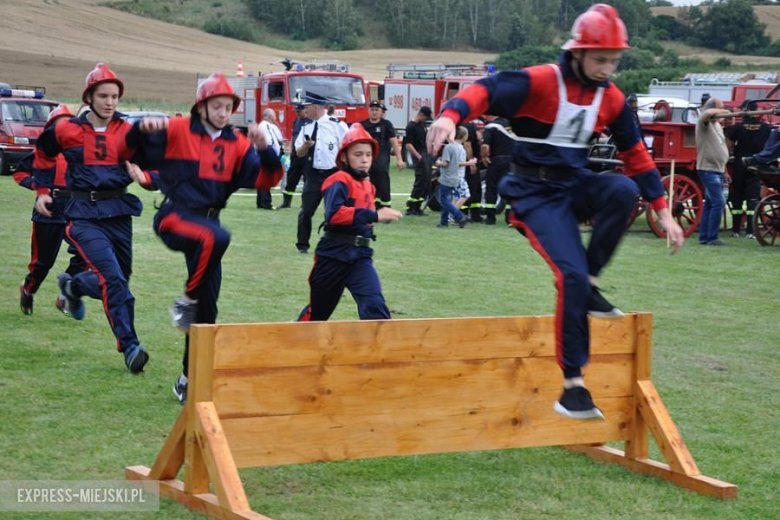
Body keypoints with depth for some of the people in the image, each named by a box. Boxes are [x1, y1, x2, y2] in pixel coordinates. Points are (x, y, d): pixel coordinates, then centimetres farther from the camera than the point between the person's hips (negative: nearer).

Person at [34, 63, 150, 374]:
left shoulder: (128, 132, 2)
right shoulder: (67, 131, 0)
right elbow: (43, 156, 19)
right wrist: (43, 191, 15)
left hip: (119, 211, 4)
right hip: (84, 214, -4)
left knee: (119, 280, 14)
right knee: (113, 279, -19)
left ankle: (73, 285, 45)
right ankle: (130, 347, -14)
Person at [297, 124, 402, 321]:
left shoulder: (367, 185, 11)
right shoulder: (340, 181, -13)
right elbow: (334, 214, -32)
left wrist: (382, 215, 9)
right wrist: (374, 215, -36)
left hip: (360, 255, 5)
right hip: (334, 254, -5)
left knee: (375, 306, -17)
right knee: (318, 309, 13)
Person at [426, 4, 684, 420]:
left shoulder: (611, 98, 4)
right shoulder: (541, 82, -13)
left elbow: (635, 155, 13)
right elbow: (486, 90, -26)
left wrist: (662, 210, 11)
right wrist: (452, 115, -48)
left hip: (576, 185, 5)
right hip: (538, 194, -5)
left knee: (623, 190, -29)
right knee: (572, 276, -22)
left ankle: (589, 285, -11)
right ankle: (572, 384, -12)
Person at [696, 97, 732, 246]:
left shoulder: (717, 124, 17)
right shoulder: (704, 123, -9)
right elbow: (708, 113, -34)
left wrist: (724, 169, 20)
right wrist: (724, 111, -21)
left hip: (717, 170, 9)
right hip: (708, 169, -9)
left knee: (710, 204, 11)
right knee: (718, 203, -14)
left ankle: (703, 237, 16)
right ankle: (712, 238, -11)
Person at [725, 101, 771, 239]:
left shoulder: (737, 127, -8)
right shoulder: (766, 128, -2)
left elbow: (728, 146, -9)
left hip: (740, 166, -1)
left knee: (737, 197, 11)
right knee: (753, 198, 2)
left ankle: (736, 230, 15)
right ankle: (750, 231, -5)